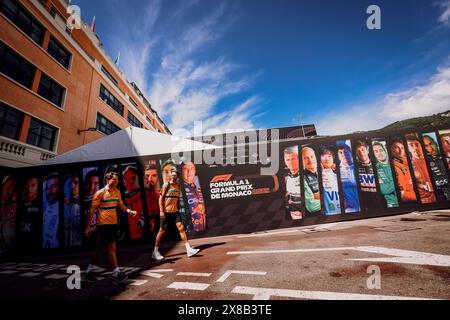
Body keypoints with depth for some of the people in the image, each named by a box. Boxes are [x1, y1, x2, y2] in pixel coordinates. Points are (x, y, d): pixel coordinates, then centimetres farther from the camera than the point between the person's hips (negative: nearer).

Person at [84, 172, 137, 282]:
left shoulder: (117, 192, 7)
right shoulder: (100, 193, -11)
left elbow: (121, 206, 10)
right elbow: (92, 210, -10)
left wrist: (129, 211, -9)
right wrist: (88, 227, -10)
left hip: (113, 224, 6)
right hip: (103, 224, -6)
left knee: (100, 248, 16)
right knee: (111, 248, -2)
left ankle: (89, 271, 33)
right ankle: (116, 272, 10)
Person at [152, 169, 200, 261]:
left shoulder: (178, 186, 9)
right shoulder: (166, 185, -7)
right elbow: (161, 198, -9)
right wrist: (161, 211, -16)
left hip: (175, 211, 5)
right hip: (166, 212, -5)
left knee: (181, 228, -3)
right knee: (162, 230, 4)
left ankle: (189, 249, -1)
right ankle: (155, 252, 21)